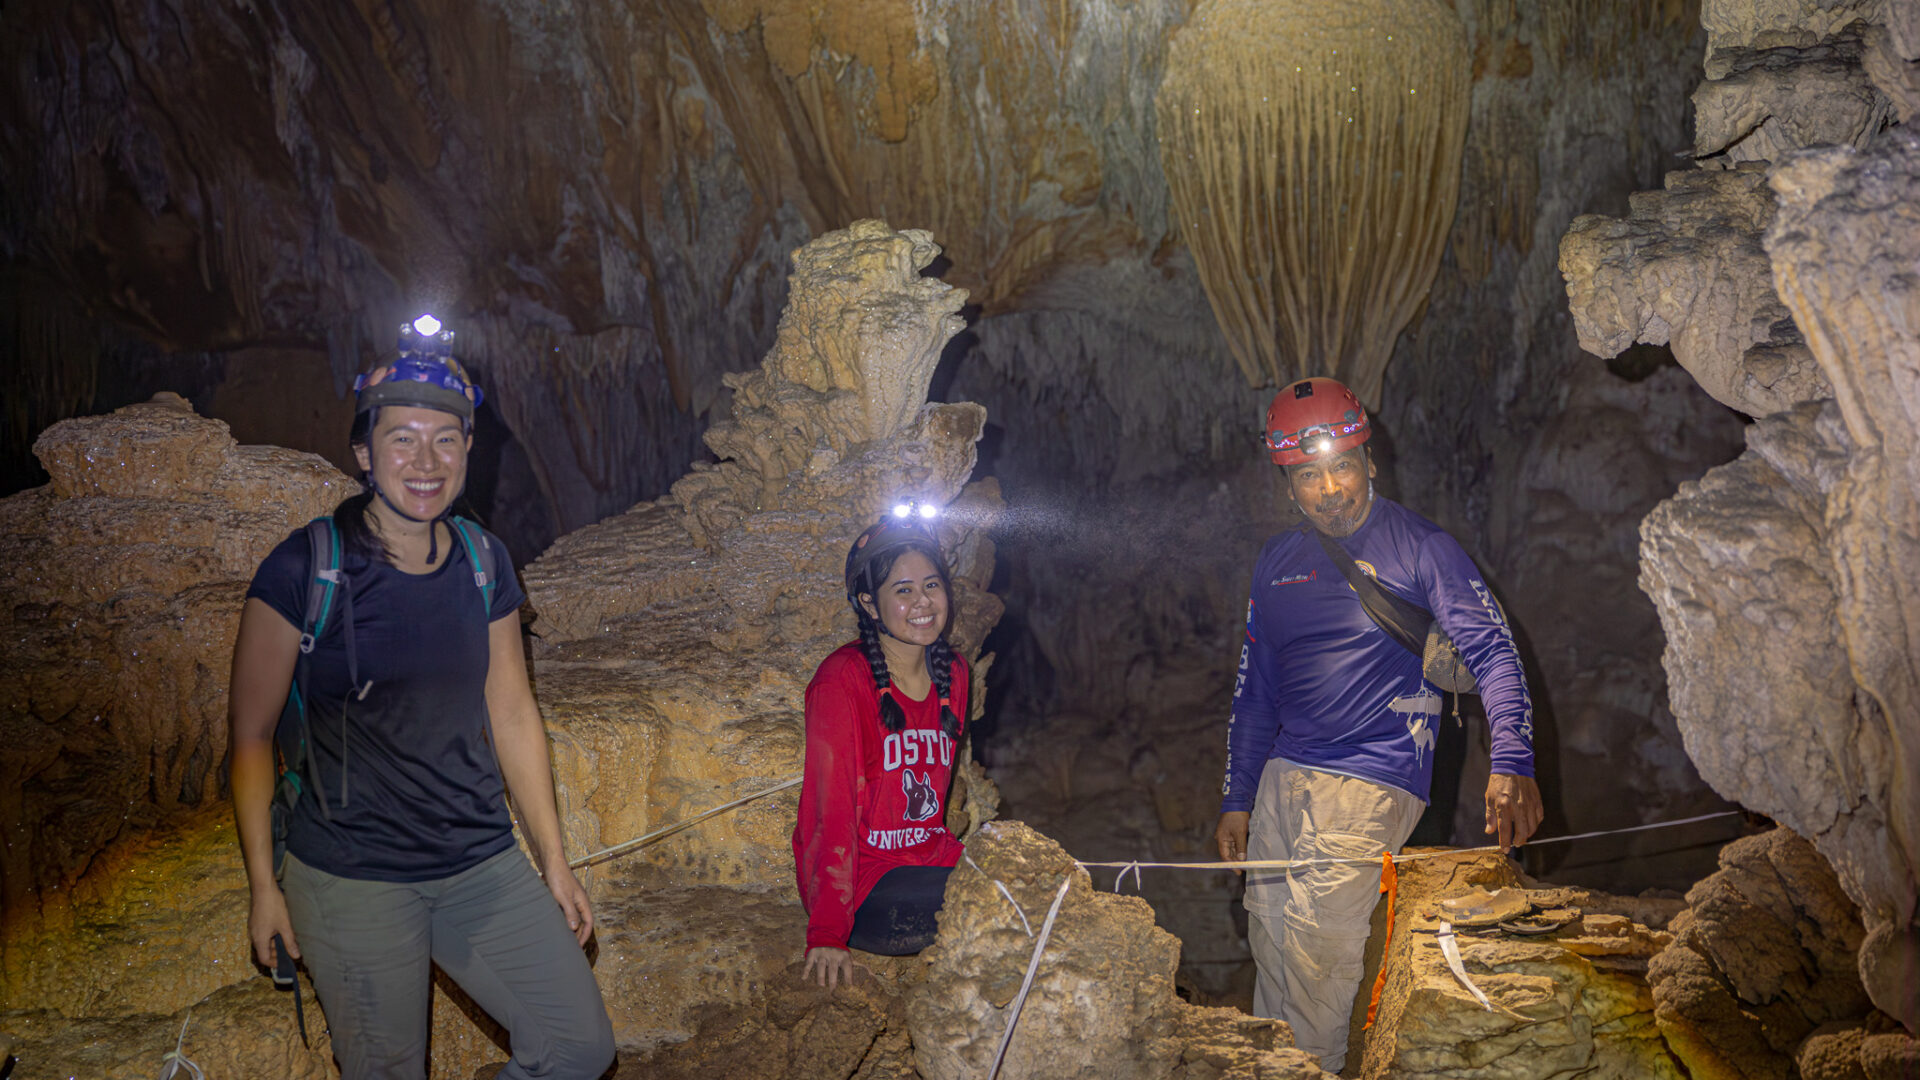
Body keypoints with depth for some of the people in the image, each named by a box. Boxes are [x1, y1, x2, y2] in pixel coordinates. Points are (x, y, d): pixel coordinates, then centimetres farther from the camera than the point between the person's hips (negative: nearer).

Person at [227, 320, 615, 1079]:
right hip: (351, 880, -4)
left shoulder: (483, 563, 3)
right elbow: (251, 736, -3)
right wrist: (263, 885, -4)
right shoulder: (303, 570, -10)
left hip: (482, 865, 4)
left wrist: (554, 864, 11)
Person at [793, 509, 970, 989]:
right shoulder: (843, 679, -13)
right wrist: (828, 934, -20)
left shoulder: (952, 673, 8)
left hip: (930, 860, 7)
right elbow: (831, 809, -16)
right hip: (862, 880, -7)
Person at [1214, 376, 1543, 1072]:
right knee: (1270, 946, 10)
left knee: (1317, 958, -7)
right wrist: (1237, 799, 15)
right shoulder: (1277, 562, 11)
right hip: (1282, 778, 5)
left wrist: (1512, 761, -27)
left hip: (1371, 783, -5)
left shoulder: (1419, 548, -4)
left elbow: (1491, 651, -12)